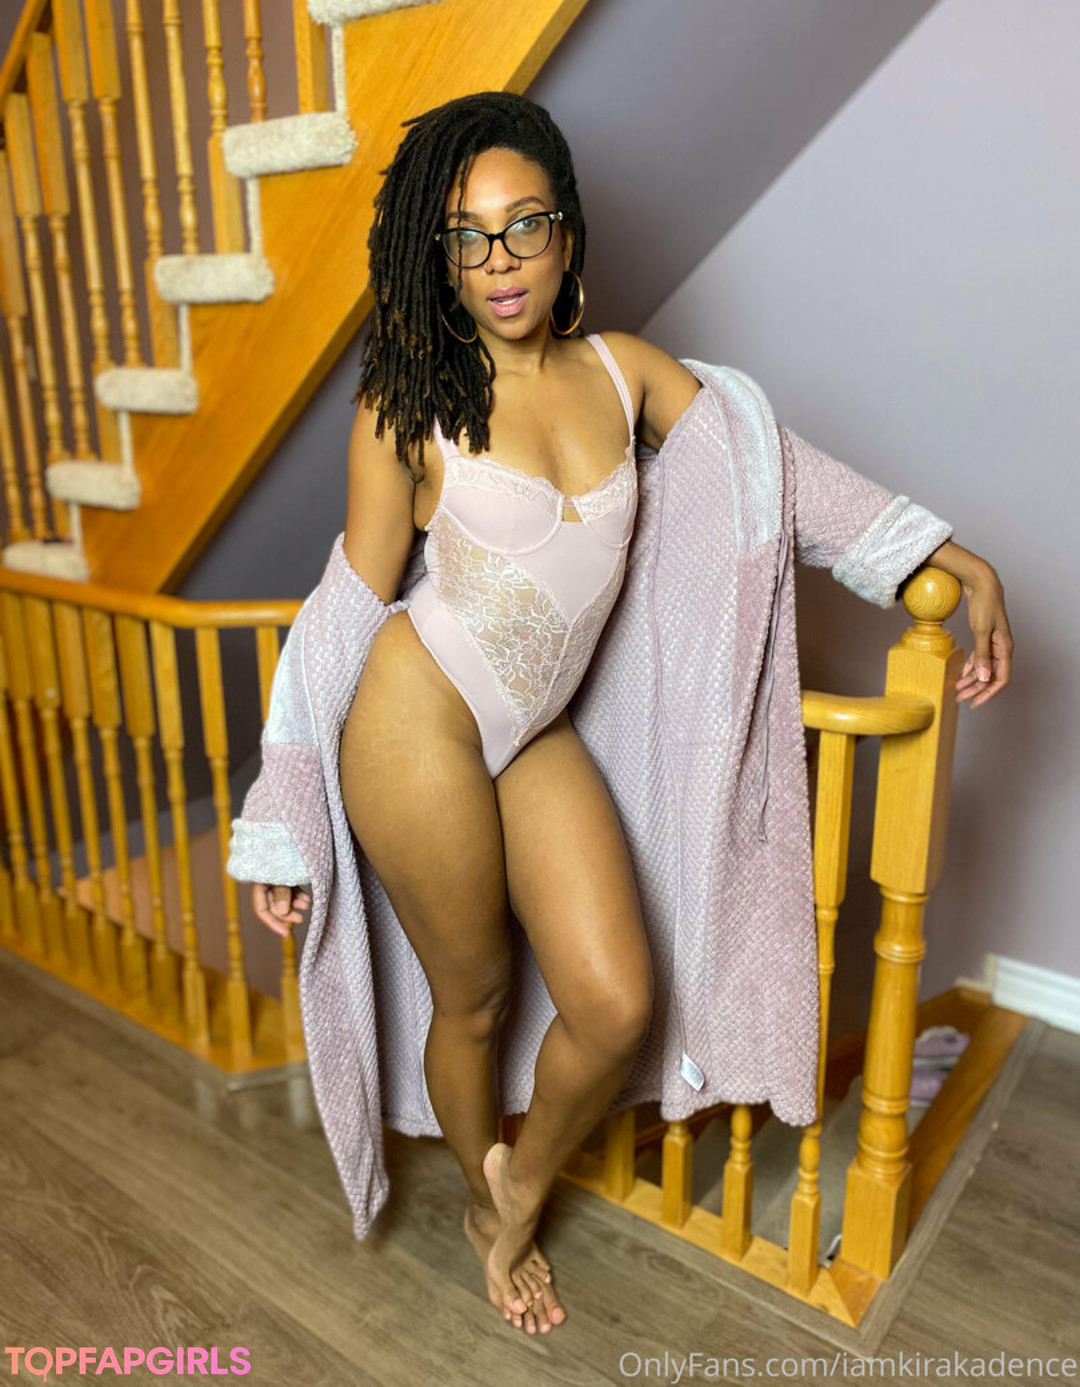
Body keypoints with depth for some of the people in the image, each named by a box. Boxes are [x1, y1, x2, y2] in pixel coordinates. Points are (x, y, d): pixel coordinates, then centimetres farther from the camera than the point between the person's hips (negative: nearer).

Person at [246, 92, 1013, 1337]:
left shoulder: (622, 371, 5)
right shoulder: (407, 402, -6)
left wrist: (957, 561, 4)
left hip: (540, 737, 4)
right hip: (420, 723, -3)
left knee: (617, 1005, -3)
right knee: (471, 997, 11)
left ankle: (523, 1180, 31)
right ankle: (483, 1207, 42)